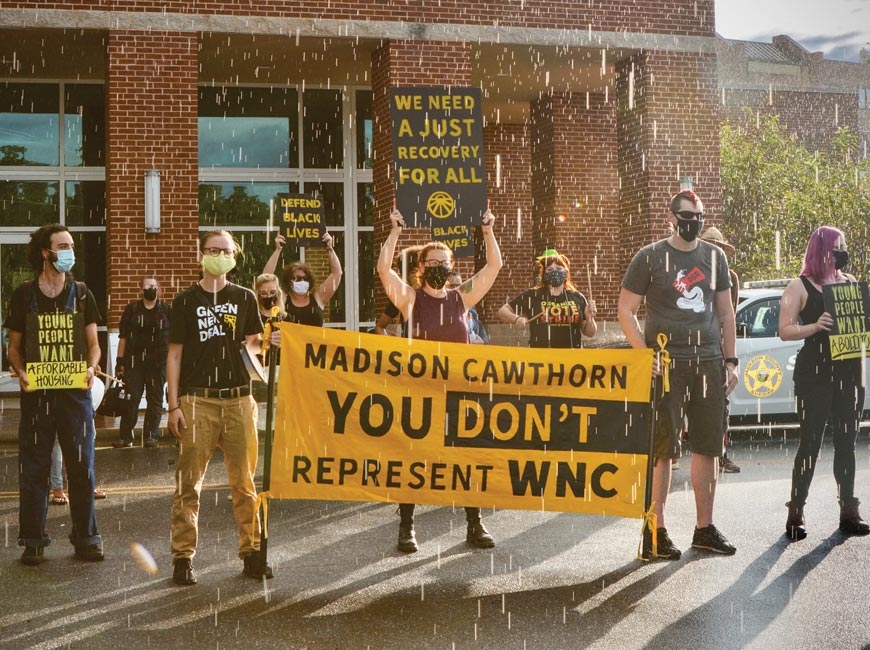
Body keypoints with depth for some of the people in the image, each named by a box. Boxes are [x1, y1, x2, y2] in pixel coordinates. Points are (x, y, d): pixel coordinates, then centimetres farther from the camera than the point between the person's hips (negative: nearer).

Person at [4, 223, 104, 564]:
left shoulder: (81, 293, 8)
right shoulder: (24, 295, 5)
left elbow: (93, 344, 10)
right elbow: (15, 345, 9)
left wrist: (91, 368, -10)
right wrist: (20, 372, -10)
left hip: (75, 392, 1)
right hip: (36, 393, -1)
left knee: (82, 466, 2)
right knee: (33, 468, 2)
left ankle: (86, 537, 12)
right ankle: (33, 540, 12)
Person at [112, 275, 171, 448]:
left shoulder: (167, 311, 8)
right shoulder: (131, 310, 8)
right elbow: (123, 337, 7)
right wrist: (120, 361, 2)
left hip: (158, 362, 0)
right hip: (134, 361, 0)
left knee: (155, 400, 2)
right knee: (131, 399, -2)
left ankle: (151, 436, 8)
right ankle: (125, 437, 2)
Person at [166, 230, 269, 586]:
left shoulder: (245, 298, 11)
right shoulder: (186, 300, 6)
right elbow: (174, 354, 5)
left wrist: (263, 343, -6)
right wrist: (174, 405, -2)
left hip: (238, 399, 2)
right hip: (197, 400, -2)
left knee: (245, 482, 4)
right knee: (188, 482, -2)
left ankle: (251, 553, 12)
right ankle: (183, 557, 4)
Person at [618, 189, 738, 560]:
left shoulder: (715, 258, 12)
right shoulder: (650, 258, -2)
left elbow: (725, 313, 17)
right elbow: (625, 310, -2)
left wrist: (729, 361, 10)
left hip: (709, 362, 5)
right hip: (666, 362, -5)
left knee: (708, 447, 8)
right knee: (662, 448, -4)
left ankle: (704, 528, 18)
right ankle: (655, 531, 4)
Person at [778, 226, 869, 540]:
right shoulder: (800, 287, -1)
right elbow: (785, 331, -6)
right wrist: (815, 326, -22)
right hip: (814, 373, -5)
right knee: (810, 442, -5)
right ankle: (796, 513, 0)